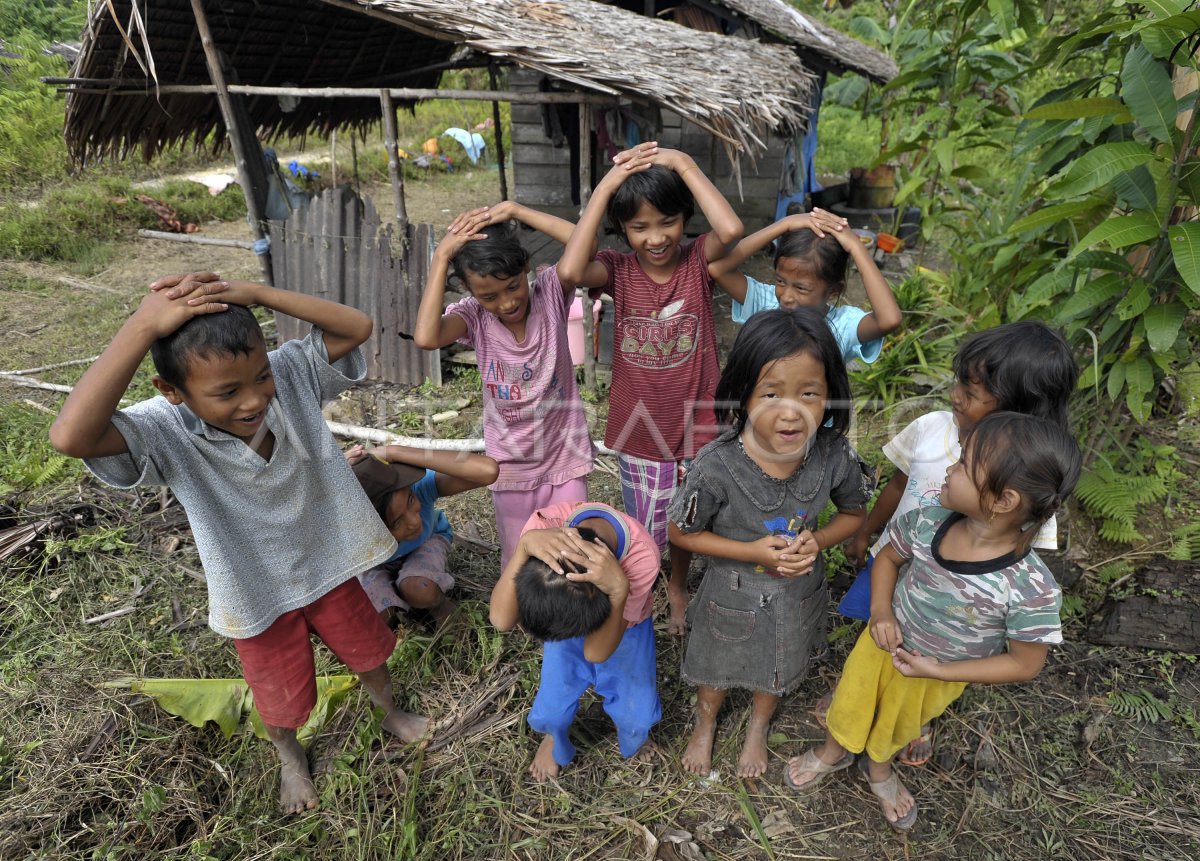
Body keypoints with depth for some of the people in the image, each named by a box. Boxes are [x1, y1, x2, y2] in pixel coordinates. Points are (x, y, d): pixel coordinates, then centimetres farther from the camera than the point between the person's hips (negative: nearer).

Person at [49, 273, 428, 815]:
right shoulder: (166, 432, -31)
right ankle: (290, 758, 60)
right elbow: (70, 437, -48)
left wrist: (254, 293, -37)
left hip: (328, 566, 2)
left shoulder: (290, 372, -23)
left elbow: (358, 327, -28)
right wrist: (143, 326, -48)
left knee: (367, 648, 28)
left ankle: (389, 712, 62)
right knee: (282, 695, 24)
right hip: (260, 594, -2)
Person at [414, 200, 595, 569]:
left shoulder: (550, 292, -14)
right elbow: (426, 338, -34)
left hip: (565, 457, -1)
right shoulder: (473, 316, -13)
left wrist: (514, 210, -28)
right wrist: (442, 255, -28)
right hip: (511, 466, 1)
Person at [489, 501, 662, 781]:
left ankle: (634, 734, 41)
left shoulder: (642, 556, -41)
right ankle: (555, 739, 40)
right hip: (560, 621, 1)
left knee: (635, 716, 3)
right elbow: (501, 620, -40)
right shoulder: (546, 523, -38)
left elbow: (597, 651, -34)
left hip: (624, 629, -1)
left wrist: (619, 590, -52)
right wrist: (524, 546, -54)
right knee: (552, 707, 3)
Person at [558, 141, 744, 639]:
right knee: (643, 533, 16)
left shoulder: (698, 260, -11)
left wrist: (685, 164, -26)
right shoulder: (617, 270, -11)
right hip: (639, 430, 0)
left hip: (695, 426, 1)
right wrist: (607, 184, -29)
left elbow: (732, 230, -34)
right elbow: (570, 270, -34)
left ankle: (678, 587, 52)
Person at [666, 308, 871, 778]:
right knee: (717, 668, 27)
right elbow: (682, 532, -18)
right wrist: (753, 552, -26)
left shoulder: (833, 456, -25)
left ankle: (757, 728, 65)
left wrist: (817, 541, -23)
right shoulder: (716, 466, -34)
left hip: (797, 593, 3)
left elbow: (854, 512, -4)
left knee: (778, 669, 31)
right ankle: (705, 724, 63)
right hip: (733, 595, -2)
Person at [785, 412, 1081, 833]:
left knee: (896, 729, 29)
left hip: (935, 679, -1)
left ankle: (878, 768, 64)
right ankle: (833, 752, 60)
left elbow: (1025, 663, -20)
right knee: (850, 705, 26)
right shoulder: (927, 523, -26)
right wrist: (880, 610, -19)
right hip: (884, 644, 2)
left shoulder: (1032, 590, -35)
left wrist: (938, 670, -24)